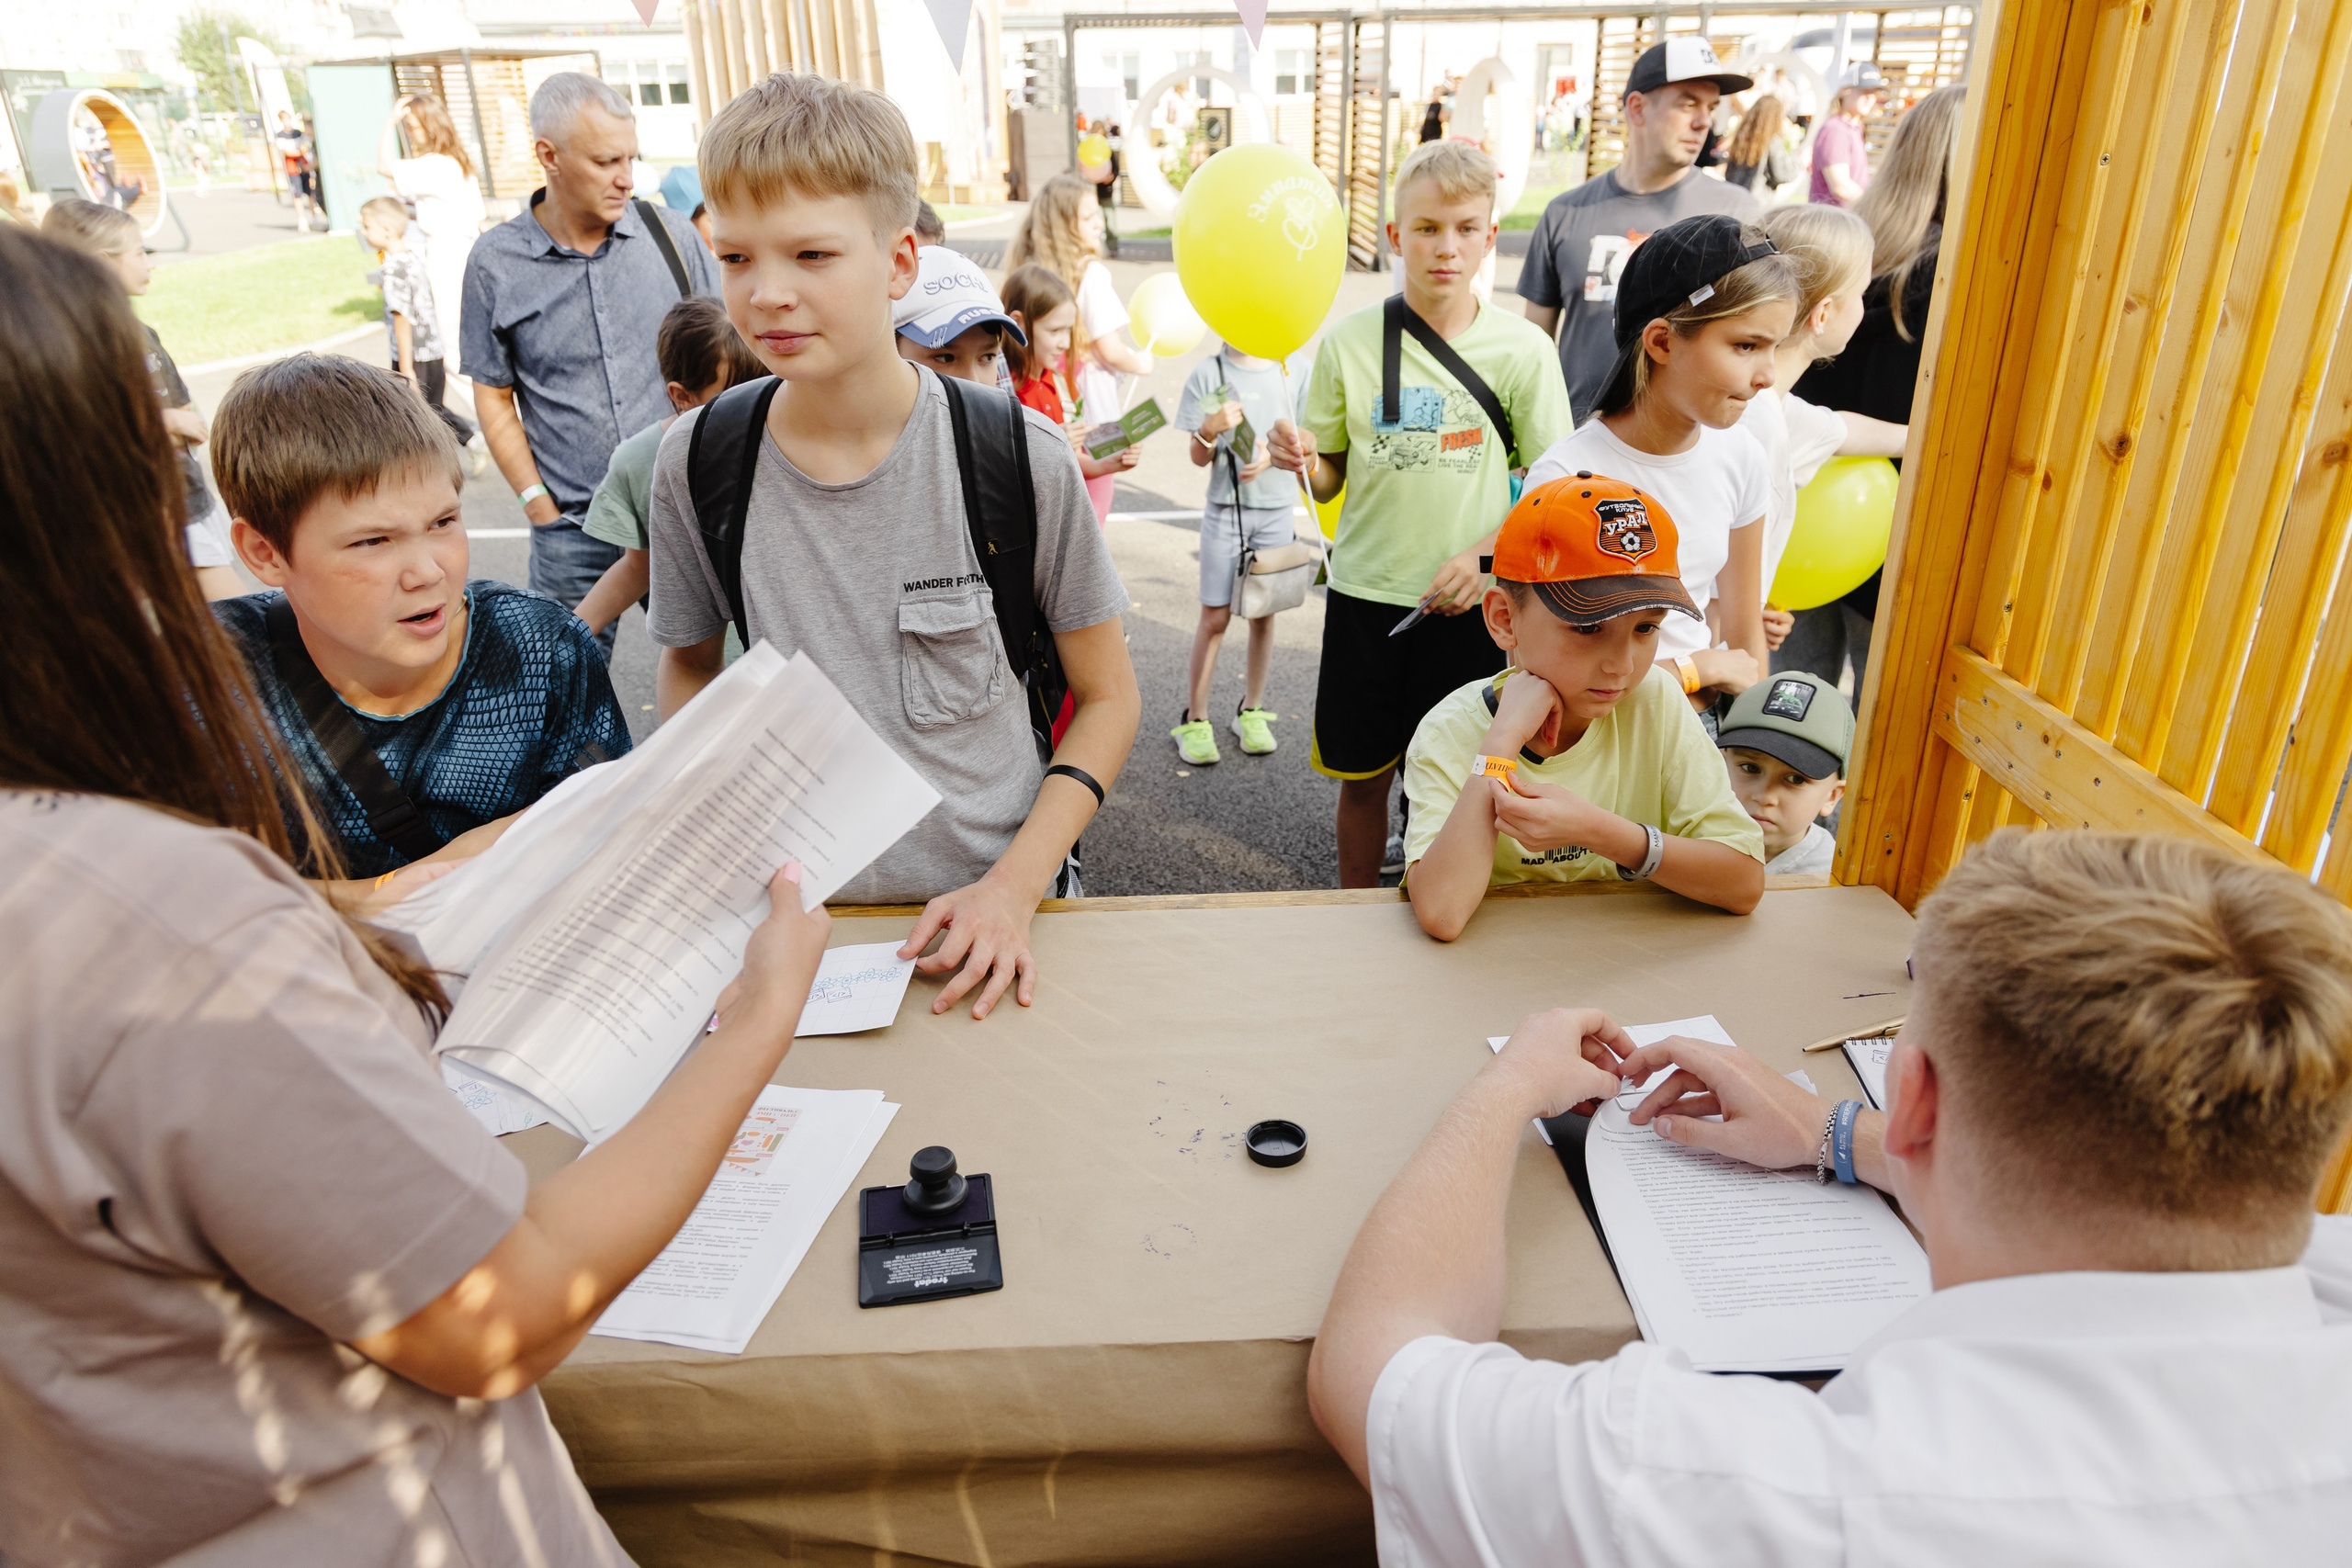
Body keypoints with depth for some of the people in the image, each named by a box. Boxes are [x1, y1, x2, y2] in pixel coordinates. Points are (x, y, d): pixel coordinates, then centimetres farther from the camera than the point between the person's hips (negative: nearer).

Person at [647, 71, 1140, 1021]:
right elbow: (690, 665, 8)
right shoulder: (695, 462, -9)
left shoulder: (1021, 459, -16)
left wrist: (1013, 885, -16)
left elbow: (1106, 697, -6)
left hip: (990, 917, -1)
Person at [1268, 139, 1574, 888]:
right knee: (1362, 777, 12)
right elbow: (1329, 479, 7)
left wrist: (1488, 555, -16)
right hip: (1366, 596, 1)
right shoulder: (1348, 341, -1)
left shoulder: (1522, 349, -4)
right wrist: (1301, 459, -16)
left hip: (1470, 607, -1)